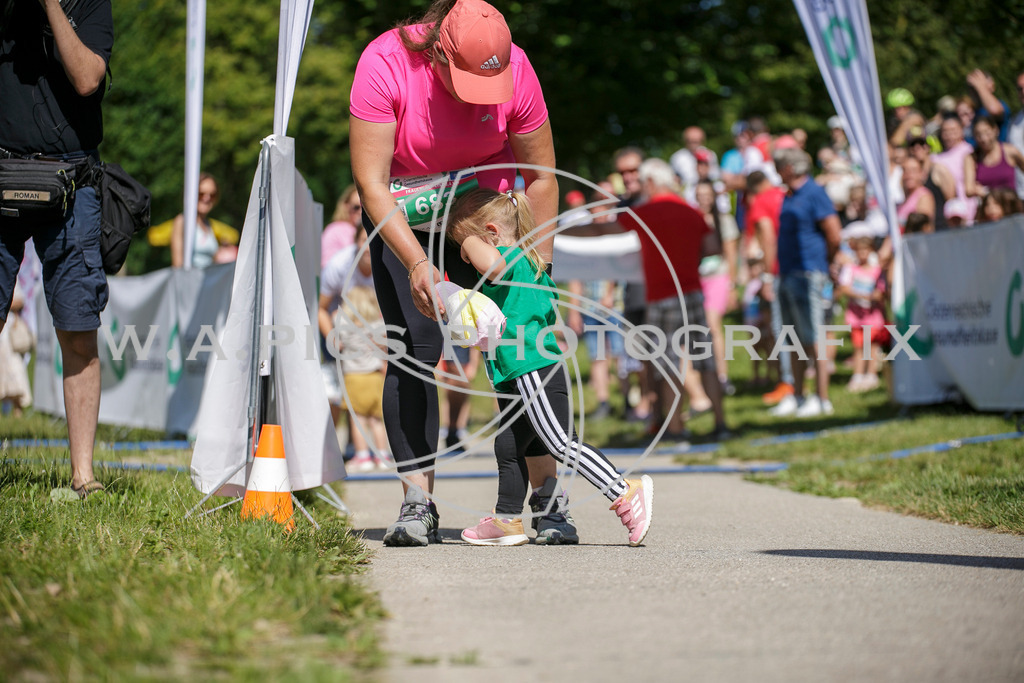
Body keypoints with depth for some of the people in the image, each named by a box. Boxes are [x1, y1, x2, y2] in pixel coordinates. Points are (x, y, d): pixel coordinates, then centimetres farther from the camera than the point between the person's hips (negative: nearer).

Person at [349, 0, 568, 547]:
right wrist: (417, 264, -36)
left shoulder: (515, 70, -22)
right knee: (413, 348, -14)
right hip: (402, 218, -1)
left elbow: (540, 175, -8)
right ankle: (417, 502, -11)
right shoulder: (385, 64, -28)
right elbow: (370, 180, -27)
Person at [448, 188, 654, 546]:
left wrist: (469, 238, -18)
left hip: (533, 372, -11)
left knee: (562, 444, -12)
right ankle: (506, 519, 21)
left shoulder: (510, 260, -12)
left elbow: (489, 262, -37)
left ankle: (624, 492, -12)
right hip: (521, 379, 11)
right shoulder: (532, 264, 20)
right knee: (508, 448, 14)